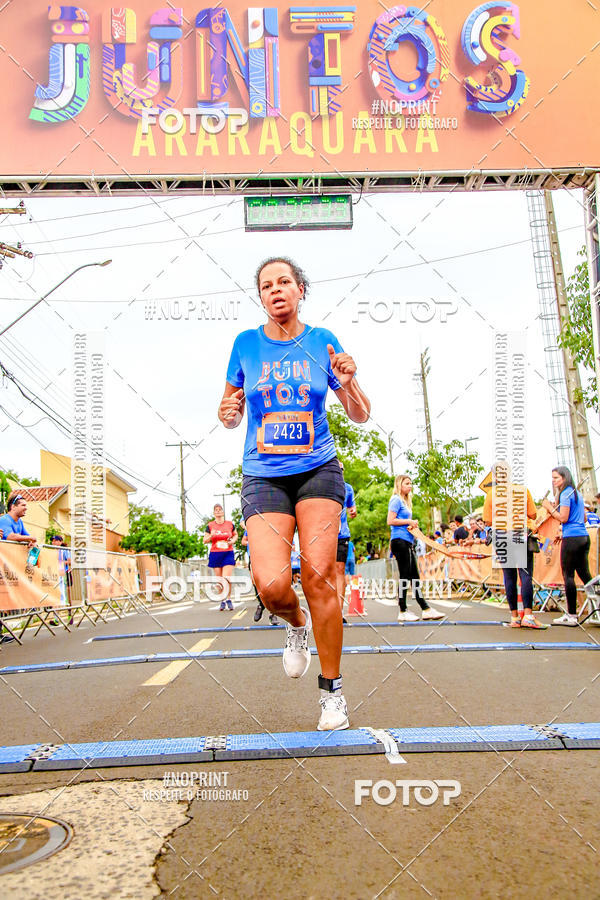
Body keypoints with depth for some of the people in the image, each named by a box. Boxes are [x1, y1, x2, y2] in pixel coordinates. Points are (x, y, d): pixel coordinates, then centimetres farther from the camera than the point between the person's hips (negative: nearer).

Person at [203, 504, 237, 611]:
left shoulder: (230, 524, 5)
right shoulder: (210, 525, 4)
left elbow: (235, 535, 21)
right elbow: (205, 540, 7)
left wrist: (233, 540, 0)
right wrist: (211, 536, -12)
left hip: (228, 554, -1)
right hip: (215, 554, 1)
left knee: (226, 578, -12)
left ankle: (228, 599, 7)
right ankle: (222, 600, 17)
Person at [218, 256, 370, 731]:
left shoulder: (322, 342, 4)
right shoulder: (247, 344, 5)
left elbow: (361, 415, 7)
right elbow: (231, 415, 14)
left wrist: (348, 383, -14)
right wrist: (228, 413, -10)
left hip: (318, 470, 0)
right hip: (263, 477, 1)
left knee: (318, 575, -12)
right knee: (272, 585, -17)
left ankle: (332, 691, 8)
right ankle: (297, 624, 21)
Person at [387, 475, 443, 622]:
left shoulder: (405, 501, 22)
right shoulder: (396, 500, -7)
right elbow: (390, 521, -16)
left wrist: (413, 525, 9)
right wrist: (409, 521, -11)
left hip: (407, 541, 10)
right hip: (399, 541, -10)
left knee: (414, 576, 9)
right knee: (405, 576, -7)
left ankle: (426, 609, 11)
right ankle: (403, 612, -1)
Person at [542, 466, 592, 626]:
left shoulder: (565, 493, -9)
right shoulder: (577, 493, 18)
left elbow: (563, 518, -15)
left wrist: (549, 507, -3)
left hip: (571, 538, -9)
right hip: (584, 537, 9)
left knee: (568, 575, -5)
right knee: (584, 574, 12)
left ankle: (571, 616, -4)